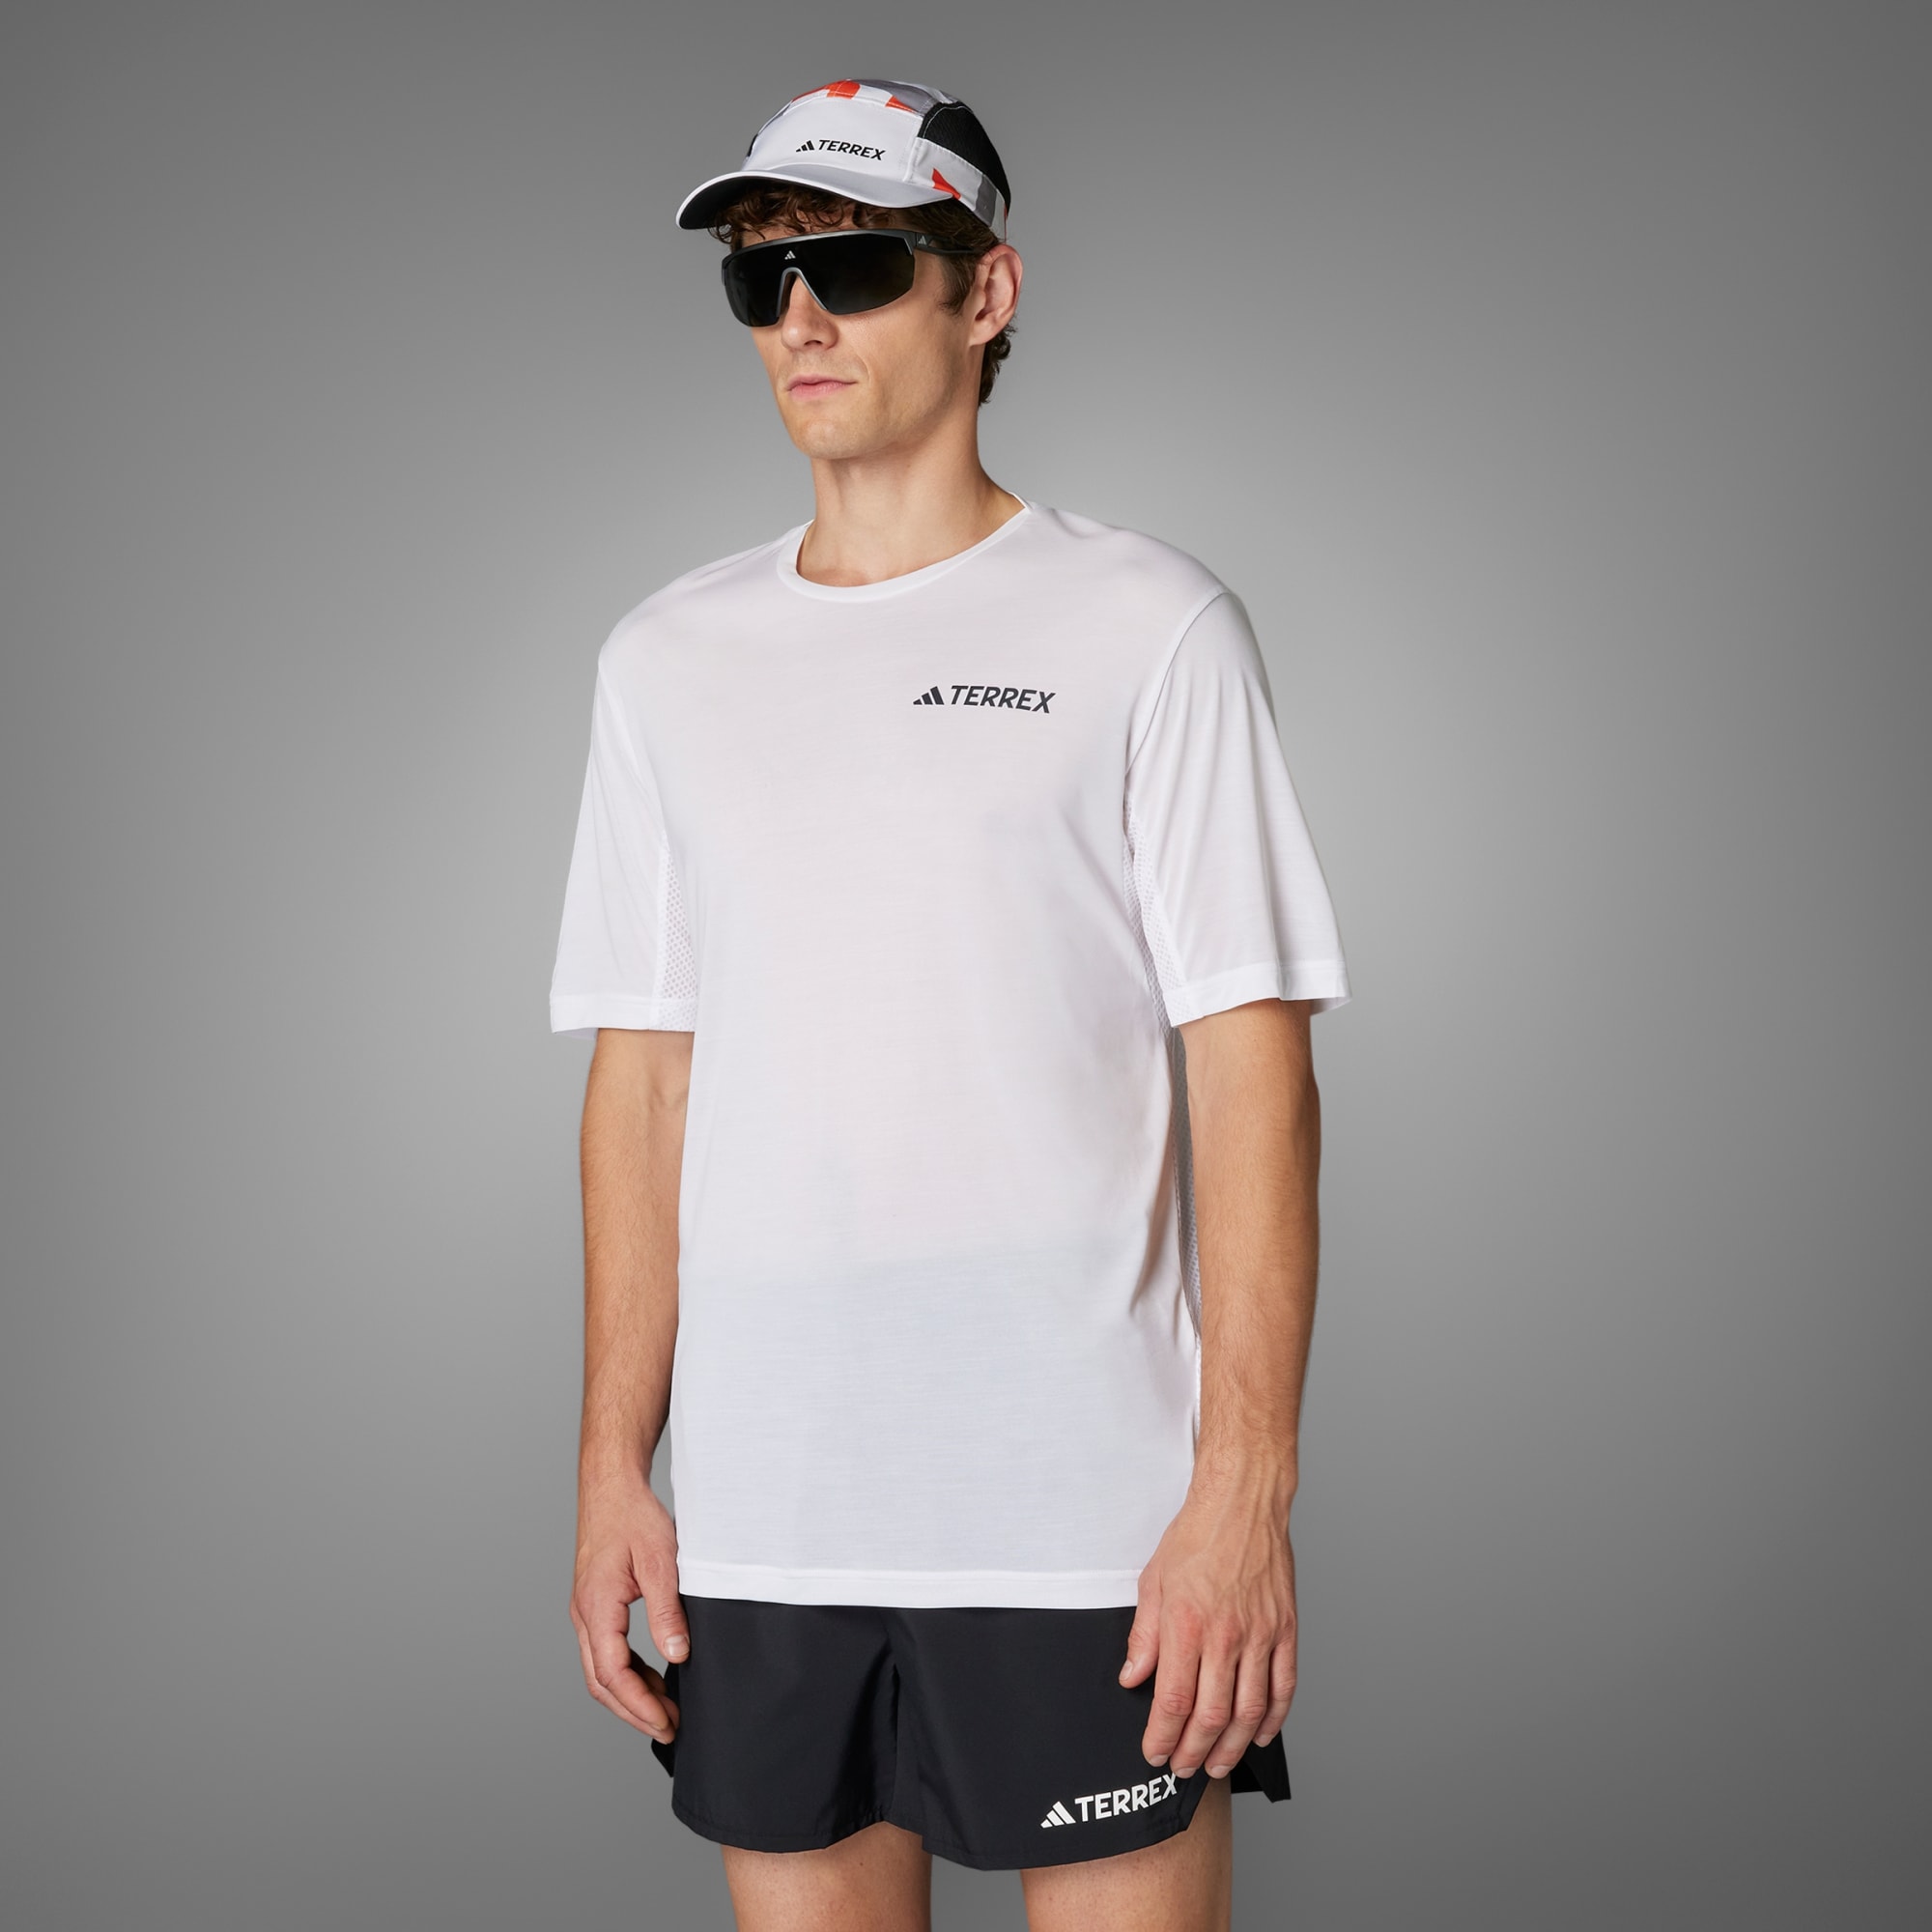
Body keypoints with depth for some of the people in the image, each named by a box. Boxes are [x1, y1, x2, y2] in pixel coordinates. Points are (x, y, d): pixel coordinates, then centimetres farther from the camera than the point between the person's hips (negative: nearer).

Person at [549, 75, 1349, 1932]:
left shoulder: (1148, 627, -1)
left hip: (1087, 1519, -3)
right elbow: (643, 1077, 11)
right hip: (756, 1520, 4)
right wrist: (612, 1466, 6)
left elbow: (1253, 1079, -6)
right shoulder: (665, 657, 11)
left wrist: (1243, 1491, -12)